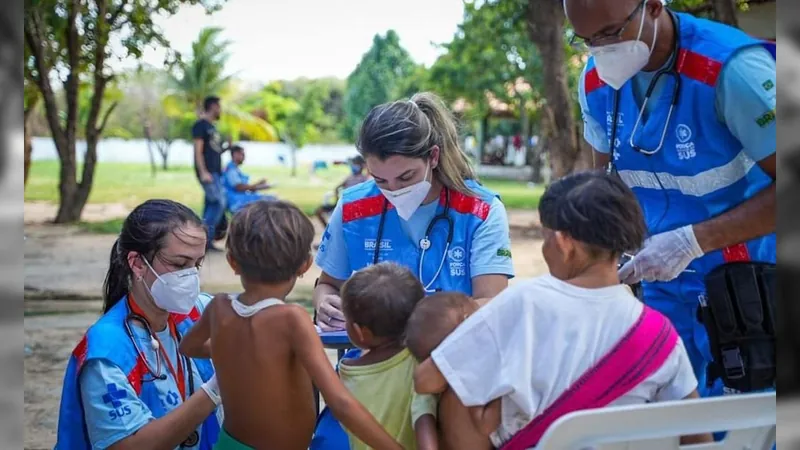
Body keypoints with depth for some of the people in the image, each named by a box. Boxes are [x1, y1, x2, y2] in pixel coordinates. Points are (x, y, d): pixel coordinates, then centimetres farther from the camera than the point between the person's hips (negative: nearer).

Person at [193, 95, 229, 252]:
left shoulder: (211, 127, 21)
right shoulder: (201, 125, -7)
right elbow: (198, 151, -15)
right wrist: (203, 172, -22)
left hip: (215, 171, 9)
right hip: (207, 172, -9)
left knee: (211, 205, 6)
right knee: (219, 203, -15)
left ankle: (206, 241, 8)